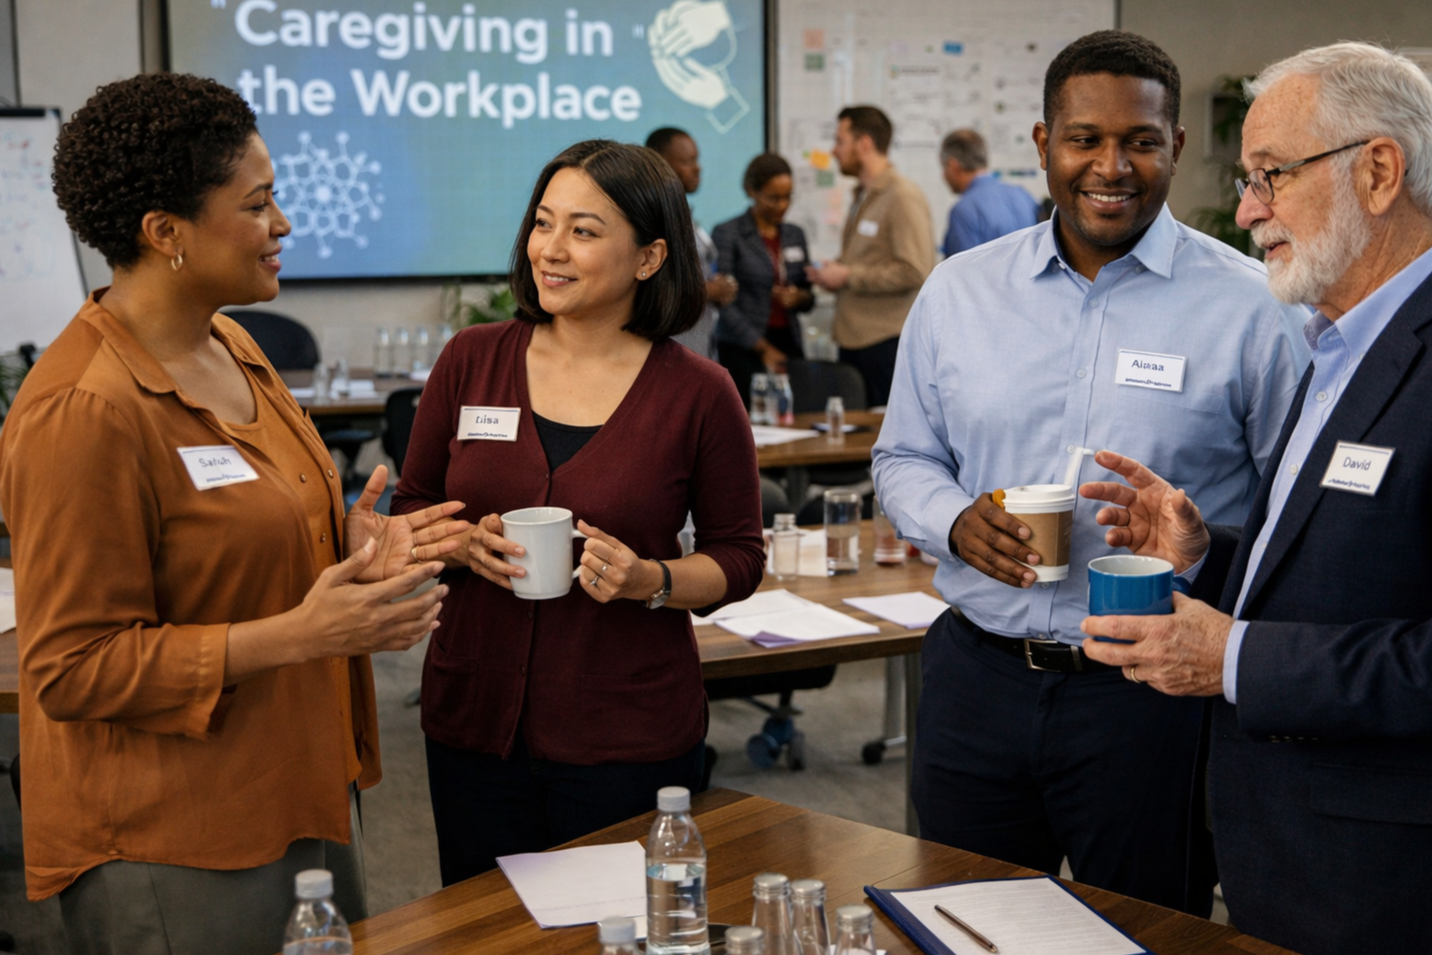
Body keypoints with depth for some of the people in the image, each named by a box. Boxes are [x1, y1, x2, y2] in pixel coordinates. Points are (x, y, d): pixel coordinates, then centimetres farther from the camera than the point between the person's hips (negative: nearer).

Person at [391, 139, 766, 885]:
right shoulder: (471, 360, 0)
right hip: (475, 717, 2)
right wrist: (464, 544, -11)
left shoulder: (698, 394, -6)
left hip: (631, 737, -2)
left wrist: (652, 580, -17)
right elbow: (409, 510, 9)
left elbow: (740, 557, 1)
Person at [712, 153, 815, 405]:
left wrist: (799, 297, -4)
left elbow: (809, 295, 21)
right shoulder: (727, 234, -2)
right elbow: (724, 301, -7)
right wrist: (763, 348, -10)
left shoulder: (795, 235, 14)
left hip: (788, 344, 5)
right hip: (743, 349, -5)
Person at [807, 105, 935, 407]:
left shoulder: (903, 196, -10)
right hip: (853, 339, 9)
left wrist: (848, 276, -15)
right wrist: (833, 273, 10)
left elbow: (914, 271, -19)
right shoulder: (861, 196, 19)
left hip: (887, 342, -9)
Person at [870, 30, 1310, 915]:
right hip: (977, 675, 3)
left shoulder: (1248, 304, -5)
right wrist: (955, 521, -9)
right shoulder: (957, 289, 5)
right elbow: (904, 458, 12)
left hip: (1154, 688, -3)